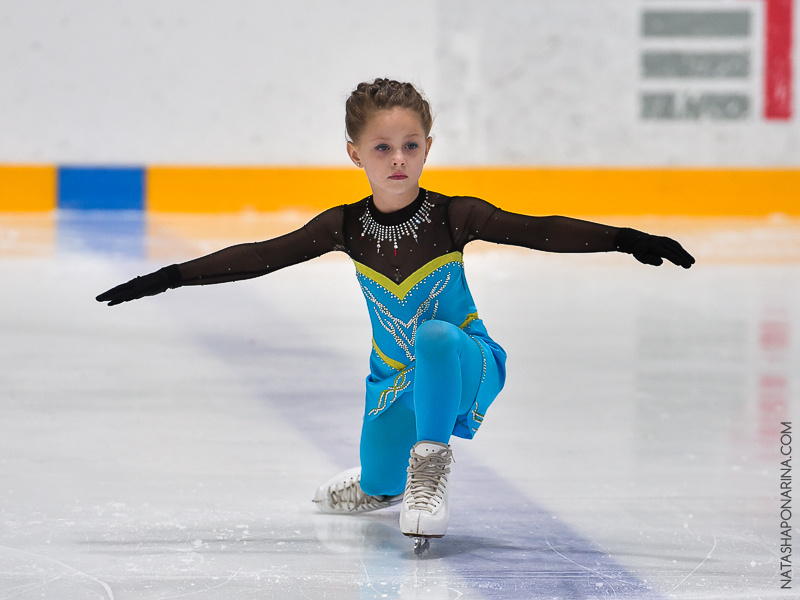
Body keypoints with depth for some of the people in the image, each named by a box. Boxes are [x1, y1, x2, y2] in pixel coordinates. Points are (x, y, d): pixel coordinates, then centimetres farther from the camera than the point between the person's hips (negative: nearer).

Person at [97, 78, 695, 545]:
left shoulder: (454, 216, -18)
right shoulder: (346, 227, -11)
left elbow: (541, 231, -25)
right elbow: (258, 257, -7)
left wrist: (628, 239, -36)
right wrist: (167, 278, -10)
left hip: (463, 364, -4)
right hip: (396, 378, 4)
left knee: (434, 337, -36)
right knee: (378, 485, 9)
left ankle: (430, 469, -24)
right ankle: (384, 481, 48)